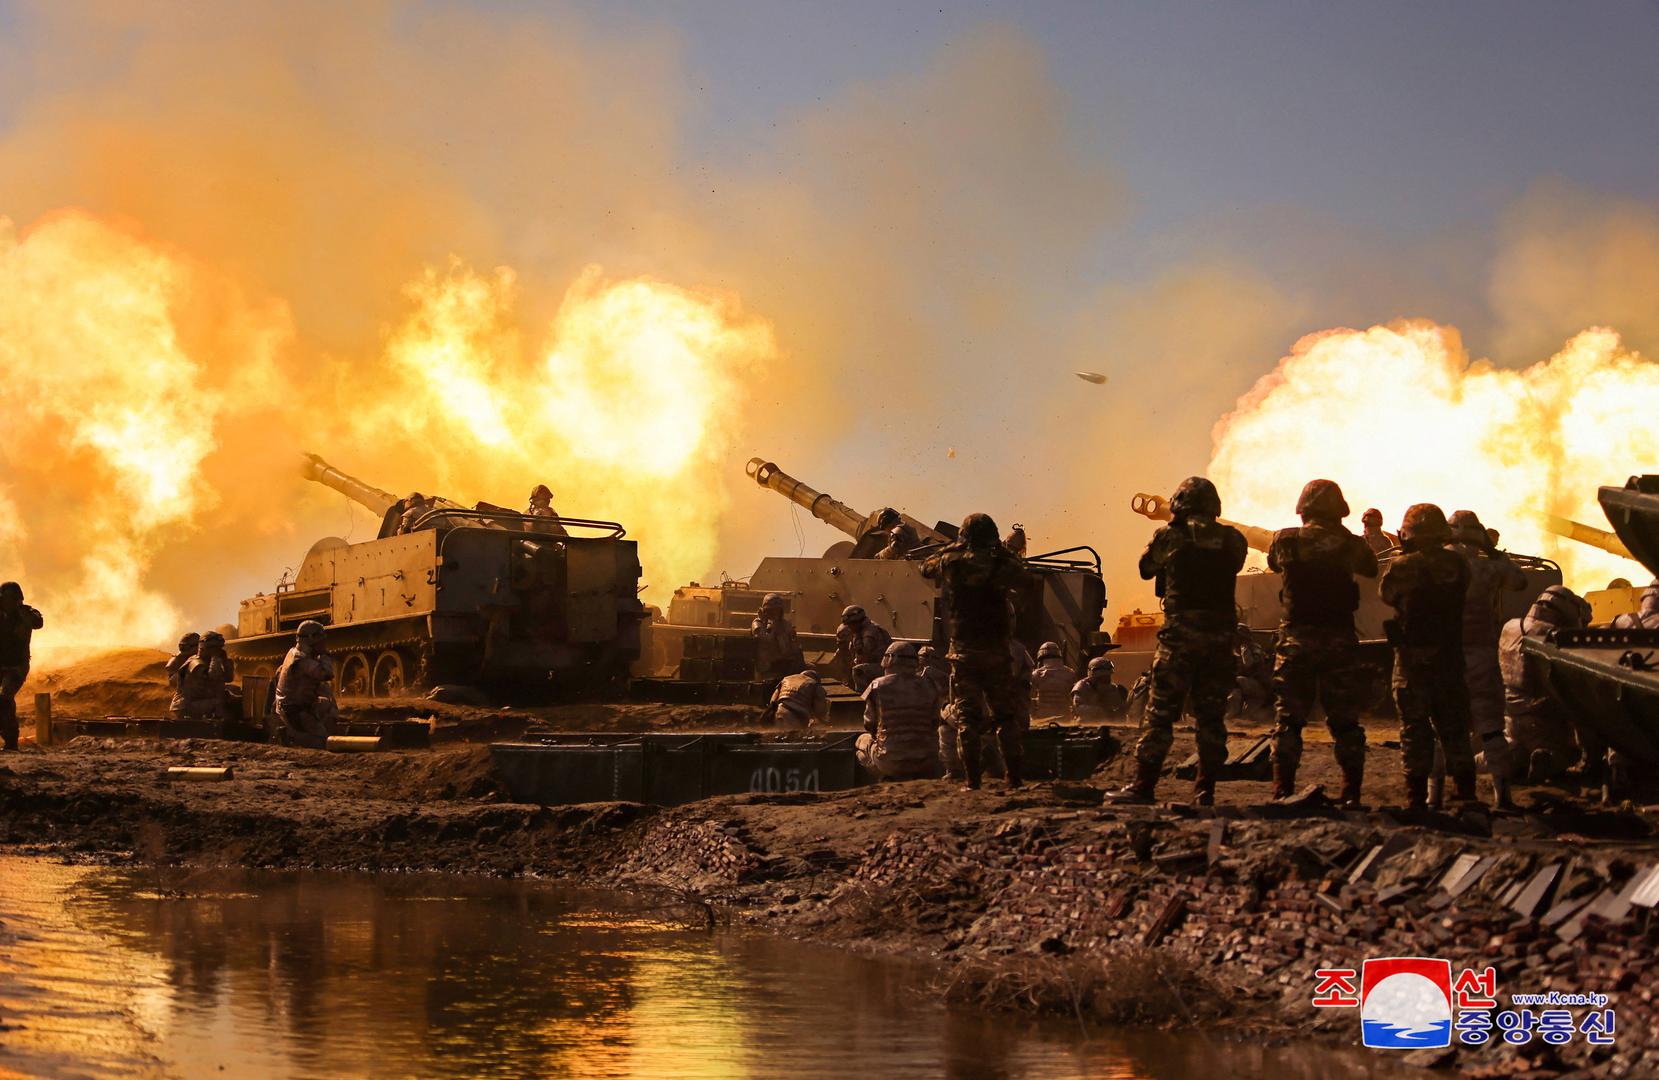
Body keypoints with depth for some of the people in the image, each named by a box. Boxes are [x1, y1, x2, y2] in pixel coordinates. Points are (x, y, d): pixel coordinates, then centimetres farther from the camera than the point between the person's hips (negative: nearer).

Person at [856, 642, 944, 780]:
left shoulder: (878, 687, -6)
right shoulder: (928, 685, 1)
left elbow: (869, 725, 5)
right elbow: (935, 723, 9)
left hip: (889, 763, -3)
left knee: (863, 740, 27)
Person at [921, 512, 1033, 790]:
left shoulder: (950, 562, -5)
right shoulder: (998, 564, -9)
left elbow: (926, 568, 16)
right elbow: (1024, 580, 9)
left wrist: (951, 546, 23)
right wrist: (1008, 554, 15)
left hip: (964, 652, 0)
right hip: (997, 650, 0)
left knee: (966, 717, 4)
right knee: (1005, 715, 11)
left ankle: (972, 779, -4)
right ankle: (1014, 778, 7)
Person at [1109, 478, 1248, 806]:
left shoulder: (1170, 535, -3)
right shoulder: (1233, 539, 4)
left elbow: (1146, 568, 14)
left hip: (1180, 634, -3)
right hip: (1221, 635, 3)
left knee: (1161, 712, -1)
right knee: (1211, 715, 10)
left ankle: (1143, 786, -3)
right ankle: (1206, 788, 10)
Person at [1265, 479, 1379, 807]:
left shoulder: (1286, 540, -5)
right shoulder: (1349, 543, -6)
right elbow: (1371, 568, 13)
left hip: (1297, 638, 0)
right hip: (1340, 640, 0)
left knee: (1288, 719, 6)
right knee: (1345, 722, 7)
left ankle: (1283, 791, 3)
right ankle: (1351, 793, 6)